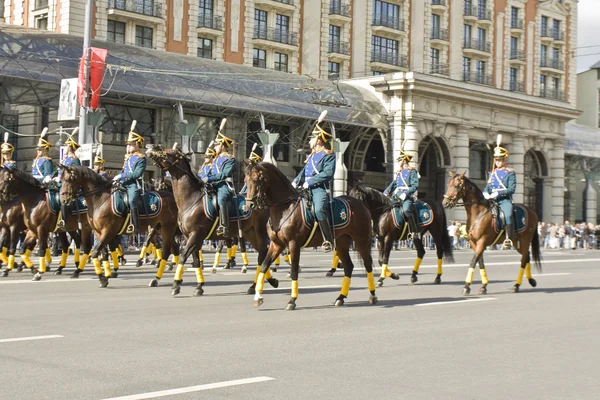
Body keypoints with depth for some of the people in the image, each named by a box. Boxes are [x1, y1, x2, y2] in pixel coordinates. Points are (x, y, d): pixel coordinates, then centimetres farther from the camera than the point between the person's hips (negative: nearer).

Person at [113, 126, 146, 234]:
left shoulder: (141, 158, -4)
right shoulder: (127, 157, 20)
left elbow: (137, 173, -15)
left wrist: (122, 176, -18)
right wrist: (116, 178, 8)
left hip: (134, 184, -9)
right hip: (124, 184, 9)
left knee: (132, 200, -33)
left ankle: (135, 226, -35)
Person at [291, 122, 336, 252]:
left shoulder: (329, 155, -1)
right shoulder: (311, 155, 24)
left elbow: (328, 173, -14)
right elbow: (304, 171, 27)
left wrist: (310, 182, -18)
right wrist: (296, 181, 8)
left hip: (320, 189, -9)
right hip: (306, 188, 9)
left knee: (319, 210, -32)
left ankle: (329, 240, -28)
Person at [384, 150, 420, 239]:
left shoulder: (412, 171, 2)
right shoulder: (399, 173, 23)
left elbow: (415, 186, -8)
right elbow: (393, 184, 21)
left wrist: (406, 193, -21)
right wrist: (386, 192, 6)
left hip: (407, 196, -9)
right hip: (397, 196, 9)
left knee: (406, 209, -34)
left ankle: (415, 231, -29)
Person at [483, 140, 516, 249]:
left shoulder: (510, 173, 2)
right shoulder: (492, 173, 19)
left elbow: (512, 189, -8)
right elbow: (488, 187, 17)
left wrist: (497, 193, -18)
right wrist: (486, 193, -7)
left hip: (505, 200, -6)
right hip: (492, 200, 6)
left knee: (508, 215, -32)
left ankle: (509, 239, -33)